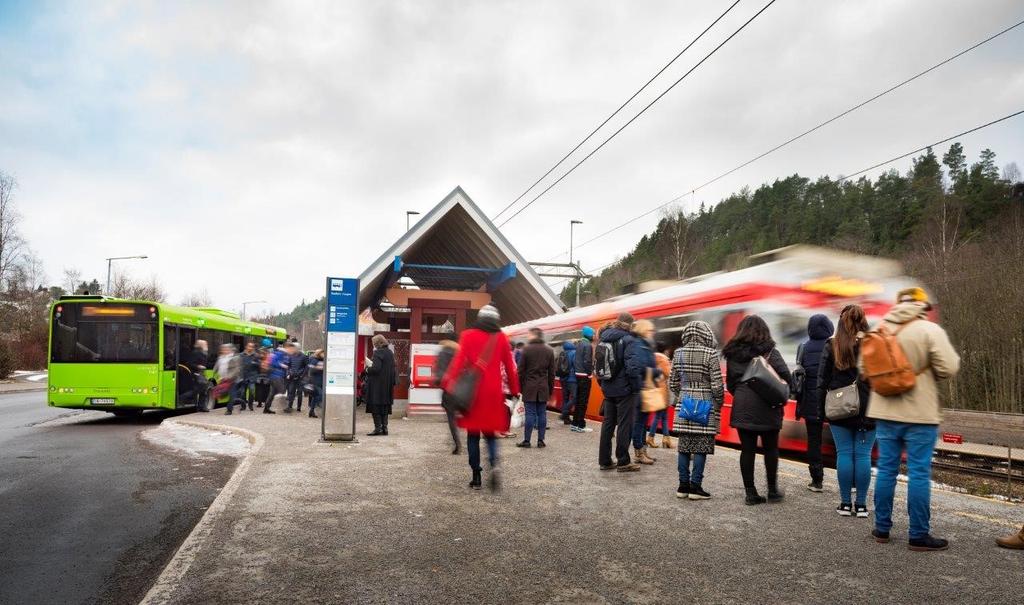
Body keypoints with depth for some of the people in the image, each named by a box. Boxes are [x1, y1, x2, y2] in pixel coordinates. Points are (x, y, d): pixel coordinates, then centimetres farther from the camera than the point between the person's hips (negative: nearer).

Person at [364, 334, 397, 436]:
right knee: (385, 407, 13)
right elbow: (393, 368, 14)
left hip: (377, 384, -8)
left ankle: (378, 428, -3)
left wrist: (368, 369, -5)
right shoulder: (390, 353, 11)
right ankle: (384, 428, 14)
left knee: (375, 406, -2)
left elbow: (376, 368, -22)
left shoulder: (378, 353, -14)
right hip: (387, 385, 8)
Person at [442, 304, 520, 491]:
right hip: (493, 393, 1)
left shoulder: (468, 336, 1)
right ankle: (494, 464, -13)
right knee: (490, 433, 13)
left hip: (473, 392, -1)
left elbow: (459, 361, -10)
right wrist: (514, 390, 14)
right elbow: (510, 366, 6)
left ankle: (476, 477, 9)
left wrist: (448, 383, -13)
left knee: (473, 435, 10)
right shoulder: (501, 338, 5)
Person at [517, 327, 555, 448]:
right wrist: (551, 388, 13)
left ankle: (526, 440, 3)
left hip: (529, 386, -3)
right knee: (542, 413, 6)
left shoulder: (526, 349, -5)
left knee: (530, 413, -1)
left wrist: (520, 387, 3)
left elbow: (521, 370, -5)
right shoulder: (549, 351, 6)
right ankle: (540, 440, 9)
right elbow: (552, 372, 8)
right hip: (543, 387, 3)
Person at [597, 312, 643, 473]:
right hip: (624, 389, -7)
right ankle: (623, 462, 7)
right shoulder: (628, 340, -12)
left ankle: (604, 461, 18)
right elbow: (633, 367, -20)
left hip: (608, 389, 7)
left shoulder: (603, 339, 10)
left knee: (608, 423, 13)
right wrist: (637, 387, -12)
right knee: (624, 425, 1)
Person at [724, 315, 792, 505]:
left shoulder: (732, 354, 6)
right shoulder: (769, 351, -6)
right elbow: (786, 376, -13)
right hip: (766, 408, -3)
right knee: (770, 449, 12)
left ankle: (750, 492, 9)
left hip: (742, 408, 3)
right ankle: (772, 490, 19)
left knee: (747, 449, 6)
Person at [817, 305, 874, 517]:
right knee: (863, 455, 6)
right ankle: (861, 505, 12)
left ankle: (845, 503, 12)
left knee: (844, 453, 6)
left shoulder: (831, 345, -3)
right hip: (867, 410, 0)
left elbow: (822, 380, -1)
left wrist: (820, 409, 5)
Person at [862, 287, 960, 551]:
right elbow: (948, 369, -14)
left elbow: (863, 367, 8)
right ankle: (919, 535, 8)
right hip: (920, 414, -4)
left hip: (885, 412, 5)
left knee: (886, 469, 11)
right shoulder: (930, 330, -9)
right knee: (919, 473, 2)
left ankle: (882, 528, 19)